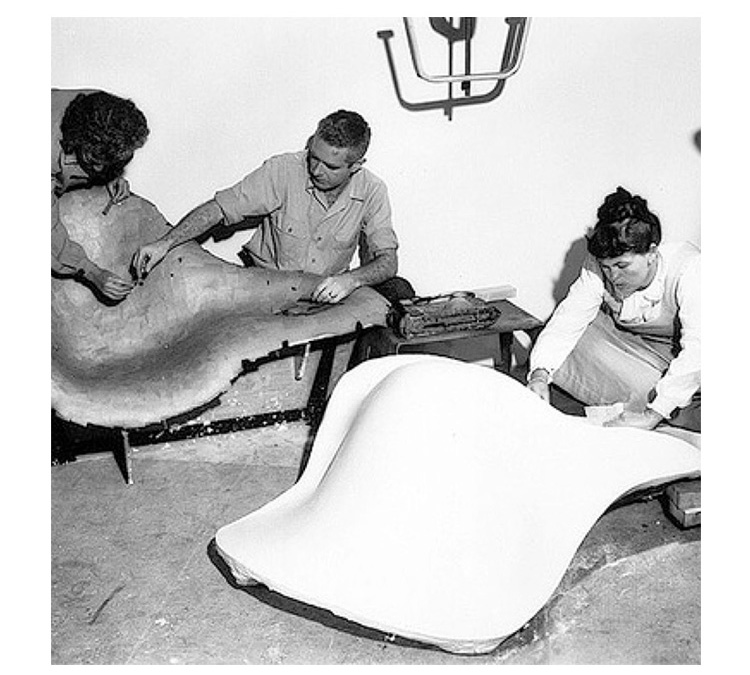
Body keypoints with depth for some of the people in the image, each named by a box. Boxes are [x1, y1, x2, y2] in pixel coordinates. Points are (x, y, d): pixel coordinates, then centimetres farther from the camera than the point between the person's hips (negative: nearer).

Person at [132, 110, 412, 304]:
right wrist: (165, 243, -25)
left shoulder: (372, 191, -8)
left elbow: (388, 261, -12)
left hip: (327, 291, 2)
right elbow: (218, 208, -13)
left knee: (398, 290, -20)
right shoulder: (282, 171, -15)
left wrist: (350, 279, -34)